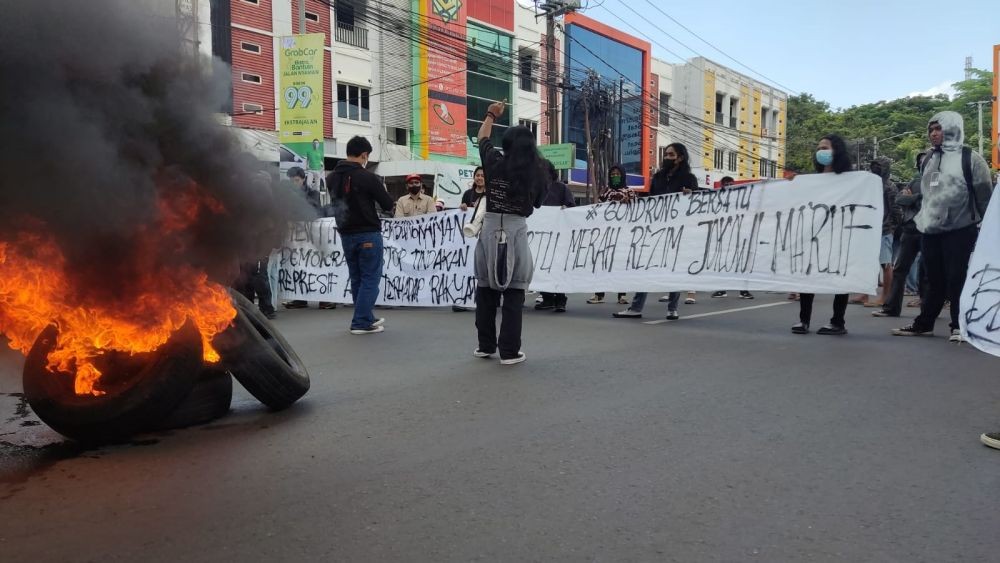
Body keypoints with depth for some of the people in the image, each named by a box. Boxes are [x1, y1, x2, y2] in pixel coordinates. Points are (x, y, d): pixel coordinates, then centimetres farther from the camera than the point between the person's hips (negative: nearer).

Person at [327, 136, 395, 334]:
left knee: (356, 279, 15)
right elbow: (388, 205, -8)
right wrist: (379, 190, 10)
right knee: (370, 278, 1)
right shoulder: (367, 177, -15)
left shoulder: (332, 178, 4)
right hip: (368, 234, -6)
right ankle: (361, 322, -1)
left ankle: (367, 318, 24)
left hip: (345, 234, 7)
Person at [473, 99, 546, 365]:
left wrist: (491, 115, 37)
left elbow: (482, 138, 21)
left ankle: (485, 345, 20)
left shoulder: (494, 162, 2)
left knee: (485, 290, 13)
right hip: (516, 231, -2)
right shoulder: (535, 172, -2)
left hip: (490, 228, 2)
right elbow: (537, 202, 6)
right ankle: (509, 351, 4)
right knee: (514, 293, 3)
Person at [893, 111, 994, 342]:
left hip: (960, 230, -5)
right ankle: (924, 323, 16)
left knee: (957, 279, -1)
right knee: (934, 280, 10)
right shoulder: (928, 159, 12)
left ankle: (959, 326, 8)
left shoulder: (970, 158, -4)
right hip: (930, 230, 5)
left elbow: (984, 195, -4)